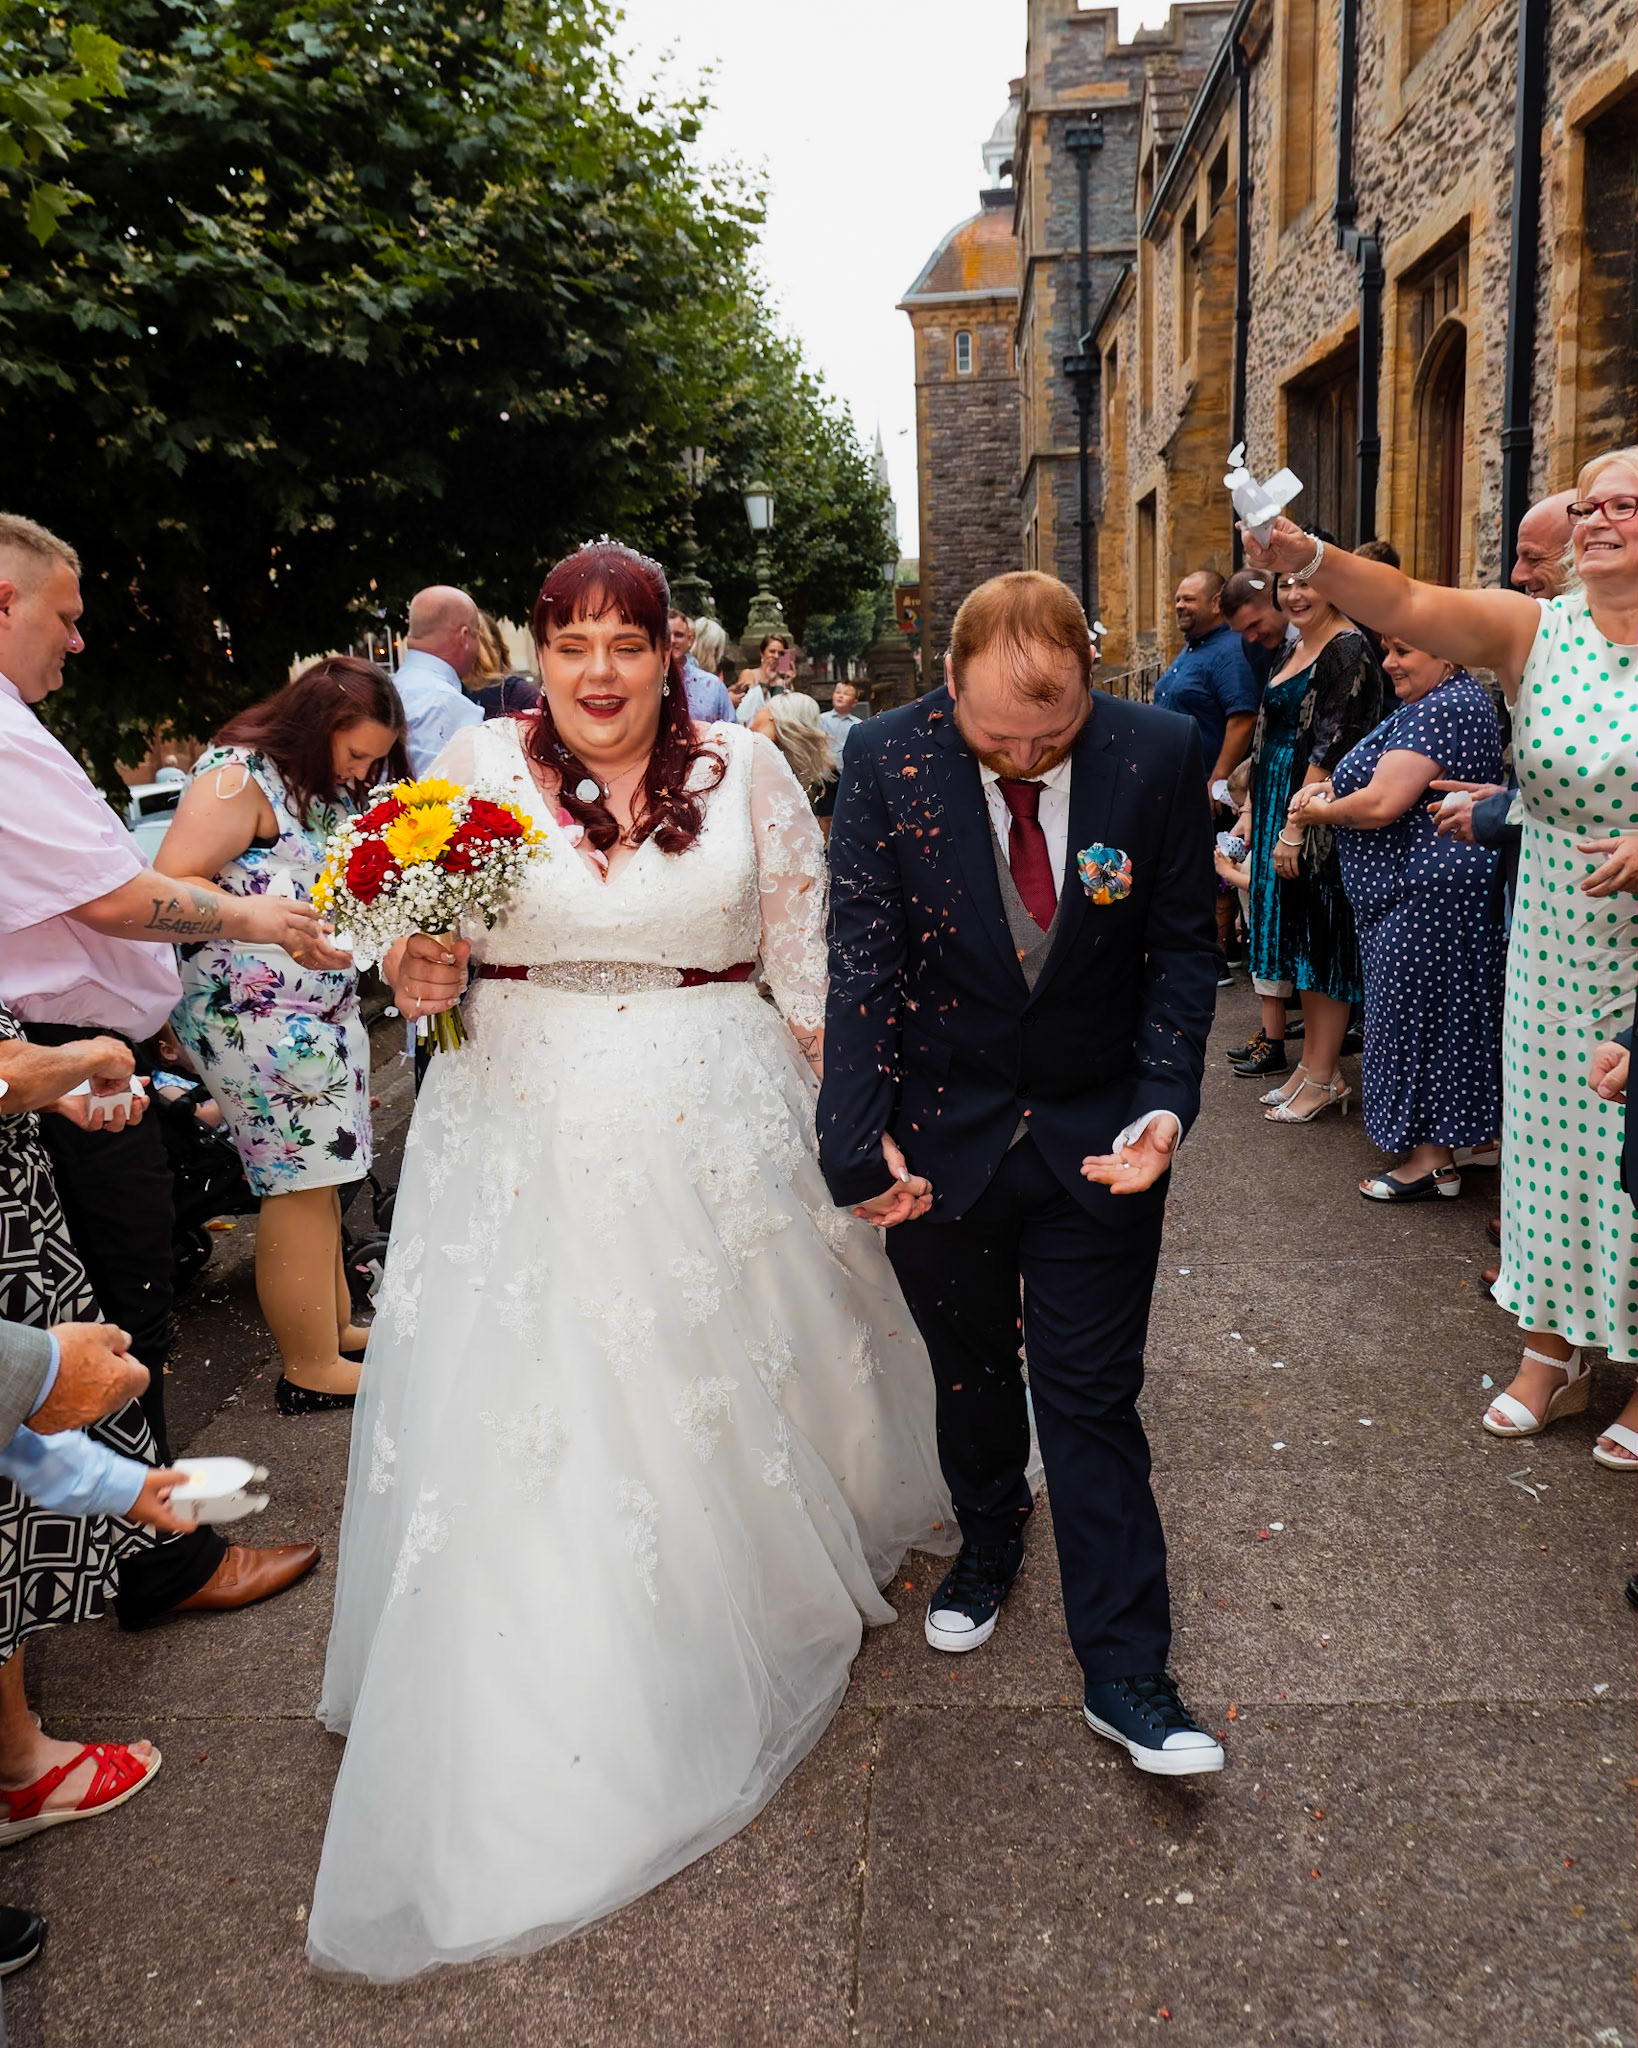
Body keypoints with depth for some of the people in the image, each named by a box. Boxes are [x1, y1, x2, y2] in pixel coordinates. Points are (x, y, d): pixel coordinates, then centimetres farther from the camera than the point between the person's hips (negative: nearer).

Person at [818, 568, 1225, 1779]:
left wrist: (1165, 1102, -15)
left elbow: (1183, 946, -3)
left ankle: (1126, 1674, 20)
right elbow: (863, 960, -13)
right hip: (942, 1135, 1)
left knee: (1093, 1397, 6)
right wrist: (858, 1138, -20)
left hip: (1099, 1134, -1)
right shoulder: (888, 760, -13)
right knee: (971, 1372, 20)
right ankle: (989, 1546, 49)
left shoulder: (1162, 756, -11)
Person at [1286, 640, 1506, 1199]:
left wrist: (1320, 812, -7)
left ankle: (1432, 1161, 5)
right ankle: (1473, 1132, 27)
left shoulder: (1440, 710, -19)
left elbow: (1381, 804, -25)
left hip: (1425, 894, -11)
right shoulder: (1459, 698, 16)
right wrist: (1332, 789, 5)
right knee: (1449, 1008, 16)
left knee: (1419, 1011, -3)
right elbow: (1399, 779, 22)